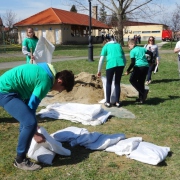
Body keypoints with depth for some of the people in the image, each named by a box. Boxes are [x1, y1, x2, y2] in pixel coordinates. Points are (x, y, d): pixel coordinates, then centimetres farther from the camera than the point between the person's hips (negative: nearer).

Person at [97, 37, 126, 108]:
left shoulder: (106, 46, 16)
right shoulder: (118, 45, 26)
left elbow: (101, 60, 11)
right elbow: (124, 58, 24)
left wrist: (99, 71, 19)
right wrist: (123, 66, 35)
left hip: (111, 64, -3)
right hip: (121, 64, 3)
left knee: (108, 83, 13)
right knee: (117, 83, 15)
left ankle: (108, 102, 14)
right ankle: (117, 102, 17)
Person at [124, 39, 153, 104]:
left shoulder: (132, 51, -1)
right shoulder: (142, 48, 17)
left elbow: (132, 63, -9)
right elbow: (151, 53, 13)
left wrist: (128, 71, -3)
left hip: (139, 67, -7)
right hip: (146, 67, 7)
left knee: (132, 80, 7)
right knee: (141, 82, 14)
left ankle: (143, 91, -11)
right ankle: (141, 98, 15)